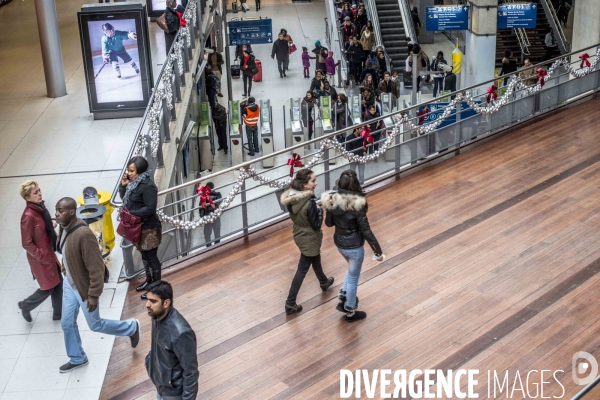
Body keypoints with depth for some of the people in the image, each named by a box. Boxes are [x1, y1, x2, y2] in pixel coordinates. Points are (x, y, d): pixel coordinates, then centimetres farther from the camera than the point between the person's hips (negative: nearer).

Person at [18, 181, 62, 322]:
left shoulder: (40, 207, -2)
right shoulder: (28, 216, -28)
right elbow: (26, 244, -23)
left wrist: (52, 224, -2)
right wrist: (42, 257, -18)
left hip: (49, 252, 8)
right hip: (39, 257, -8)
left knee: (58, 283, 16)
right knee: (48, 288, 8)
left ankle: (58, 313, 32)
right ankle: (26, 306, 33)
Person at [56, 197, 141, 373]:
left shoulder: (84, 234, -33)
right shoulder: (64, 228, -6)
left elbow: (96, 267, -29)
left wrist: (93, 294, -24)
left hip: (84, 287, -8)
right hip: (69, 284, 8)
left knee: (95, 325, 12)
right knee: (67, 323, 16)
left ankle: (131, 328, 34)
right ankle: (77, 359, 37)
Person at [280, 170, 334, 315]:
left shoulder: (291, 196, -10)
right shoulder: (310, 203, -33)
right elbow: (316, 225, -22)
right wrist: (320, 211, -8)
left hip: (299, 235, 8)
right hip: (309, 239, -8)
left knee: (316, 259, 33)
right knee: (302, 270, 6)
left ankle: (324, 282, 59)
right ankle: (290, 304, 14)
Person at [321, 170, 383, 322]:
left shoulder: (331, 200, -11)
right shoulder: (357, 204, -27)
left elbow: (328, 223, 3)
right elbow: (365, 230, -21)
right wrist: (378, 250, -11)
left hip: (339, 243, 6)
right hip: (354, 246, -6)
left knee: (352, 270, 33)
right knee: (353, 278, 15)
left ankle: (343, 298, 35)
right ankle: (350, 312, 32)